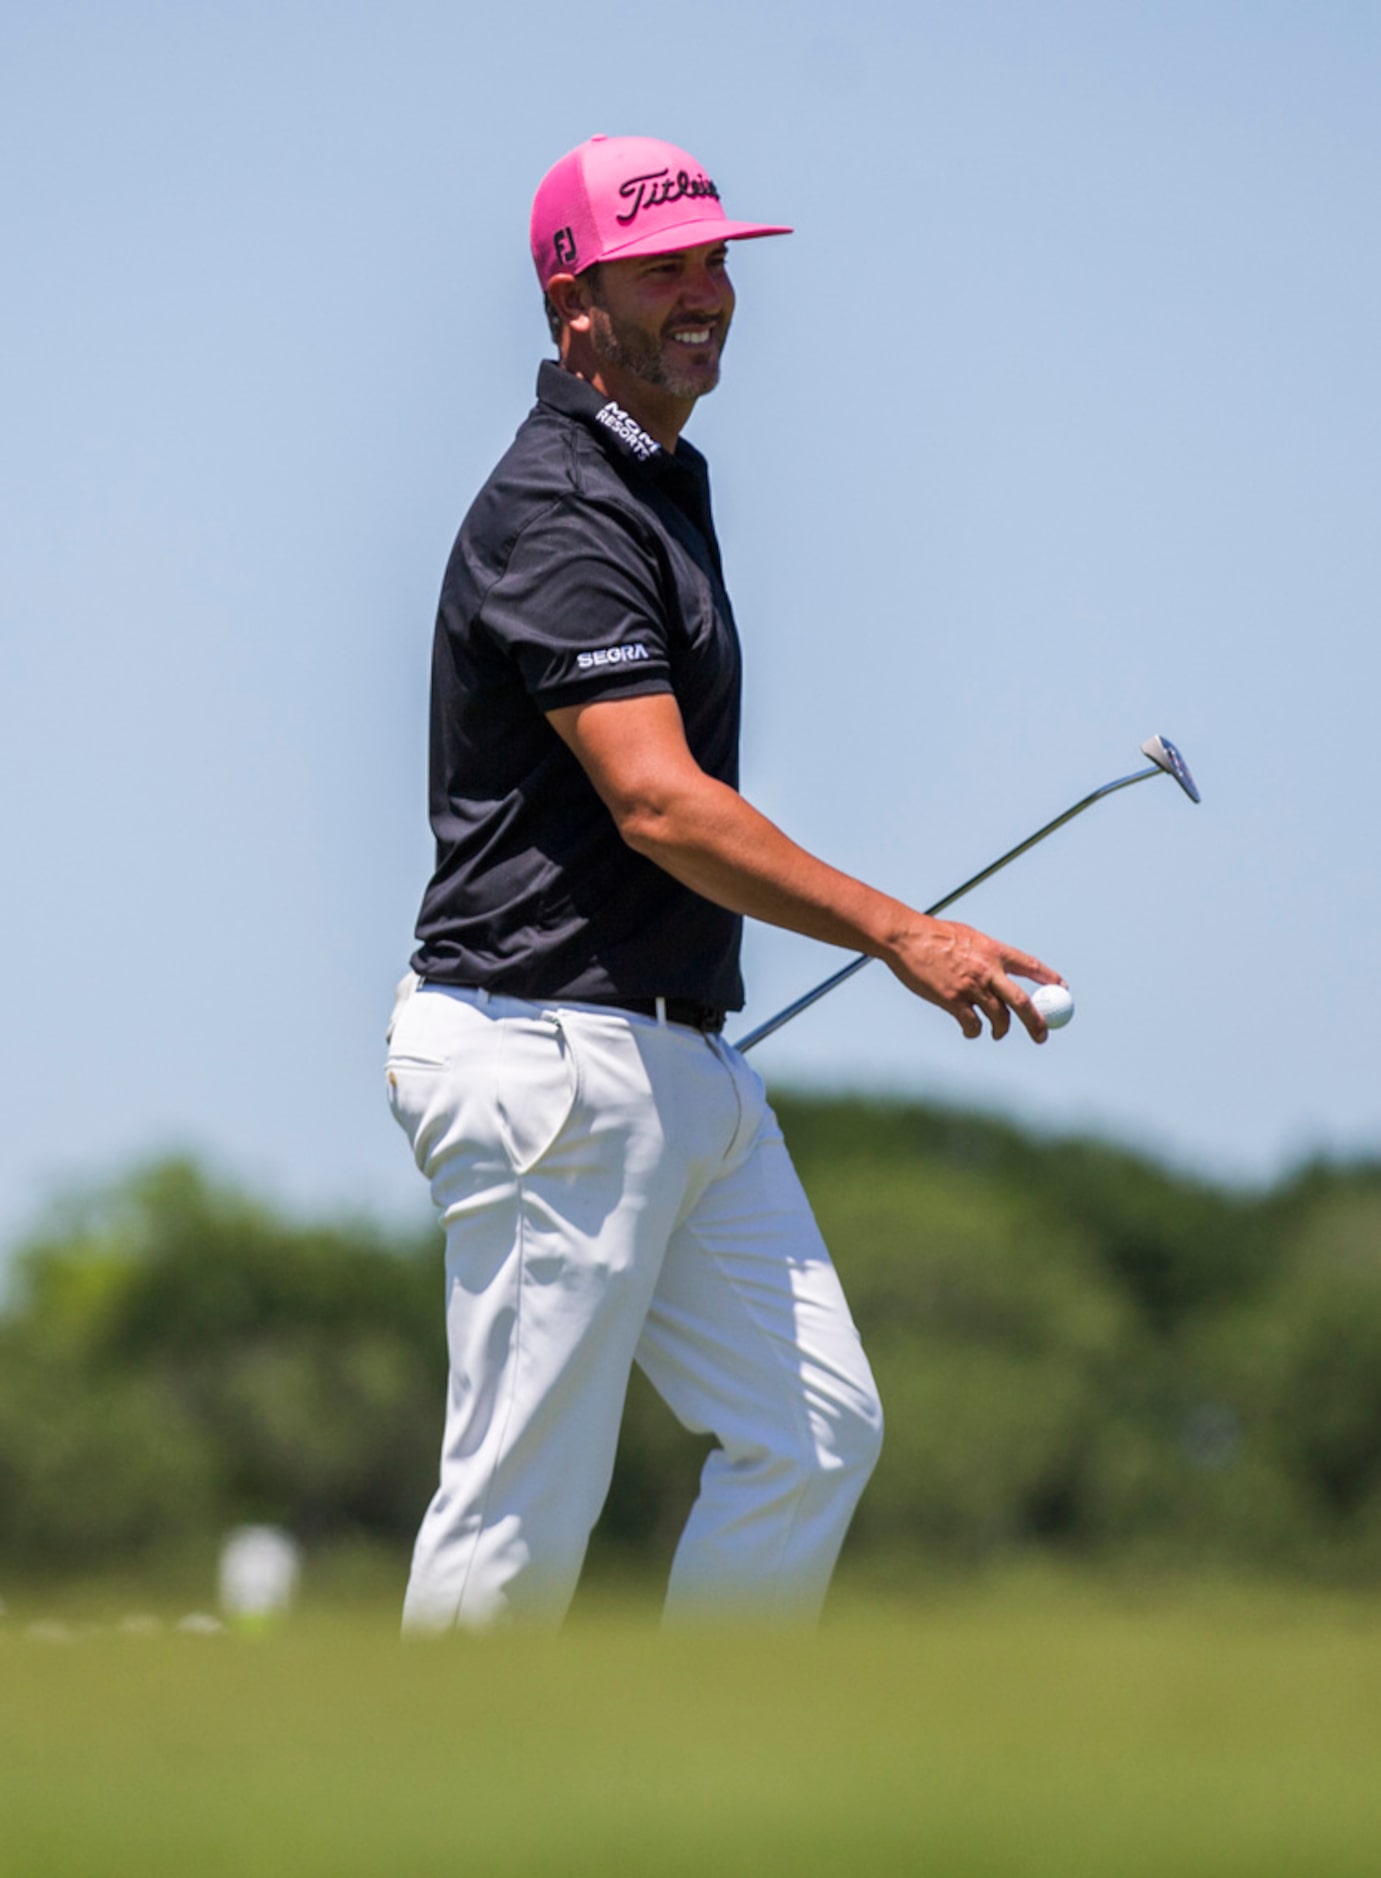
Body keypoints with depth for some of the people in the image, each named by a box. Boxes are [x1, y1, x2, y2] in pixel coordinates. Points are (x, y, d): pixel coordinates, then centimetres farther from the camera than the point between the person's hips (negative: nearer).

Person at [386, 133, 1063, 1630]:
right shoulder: (553, 518, -16)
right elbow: (660, 804, -26)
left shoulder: (663, 481, 17)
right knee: (525, 1505, -6)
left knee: (815, 1427, 4)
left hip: (682, 1062, 10)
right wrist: (899, 934, -29)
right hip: (556, 1067, -10)